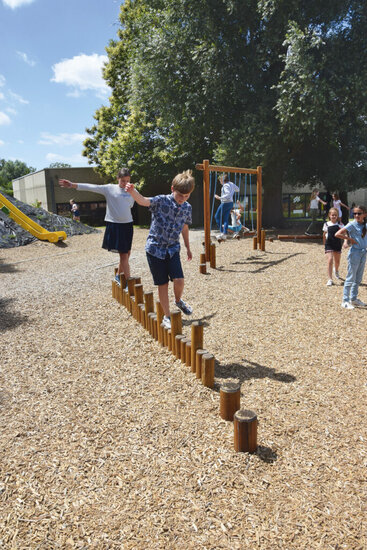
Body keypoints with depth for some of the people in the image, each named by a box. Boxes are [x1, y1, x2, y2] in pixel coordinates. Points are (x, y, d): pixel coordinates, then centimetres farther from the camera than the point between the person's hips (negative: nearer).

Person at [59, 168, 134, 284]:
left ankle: (118, 276, 31)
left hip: (128, 225, 5)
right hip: (114, 225, -5)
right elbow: (92, 187, -9)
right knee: (123, 255, -8)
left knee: (127, 253, 10)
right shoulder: (109, 188, -3)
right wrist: (72, 185, -14)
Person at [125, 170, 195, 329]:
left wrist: (188, 247, 24)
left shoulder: (187, 208, 3)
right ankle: (167, 316, 20)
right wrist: (132, 192, -52)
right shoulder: (161, 201, -12)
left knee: (179, 280, -12)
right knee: (163, 284, 3)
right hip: (155, 248, -3)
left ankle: (178, 300, 23)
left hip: (173, 249, 3)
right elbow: (143, 201, -30)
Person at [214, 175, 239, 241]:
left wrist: (220, 198, -31)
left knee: (217, 216, 5)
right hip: (230, 203, 9)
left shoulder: (226, 185, -17)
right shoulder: (231, 184, 10)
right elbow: (237, 189, 27)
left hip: (225, 203, -9)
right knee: (225, 219, 10)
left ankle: (222, 232, 2)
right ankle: (224, 235, 7)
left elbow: (228, 195, -30)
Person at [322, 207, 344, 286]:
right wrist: (324, 243, 16)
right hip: (329, 245, -1)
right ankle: (330, 279, -8)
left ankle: (336, 270, 51)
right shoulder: (326, 224, 0)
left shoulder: (340, 224, -1)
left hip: (337, 244, 1)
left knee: (337, 261, 14)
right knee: (330, 260, -13)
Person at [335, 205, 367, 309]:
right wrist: (350, 239, -17)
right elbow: (337, 234, -20)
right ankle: (345, 301, 5)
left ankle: (354, 298, 26)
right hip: (355, 253, -7)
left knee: (358, 279, 14)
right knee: (351, 278, -2)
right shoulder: (352, 224, -12)